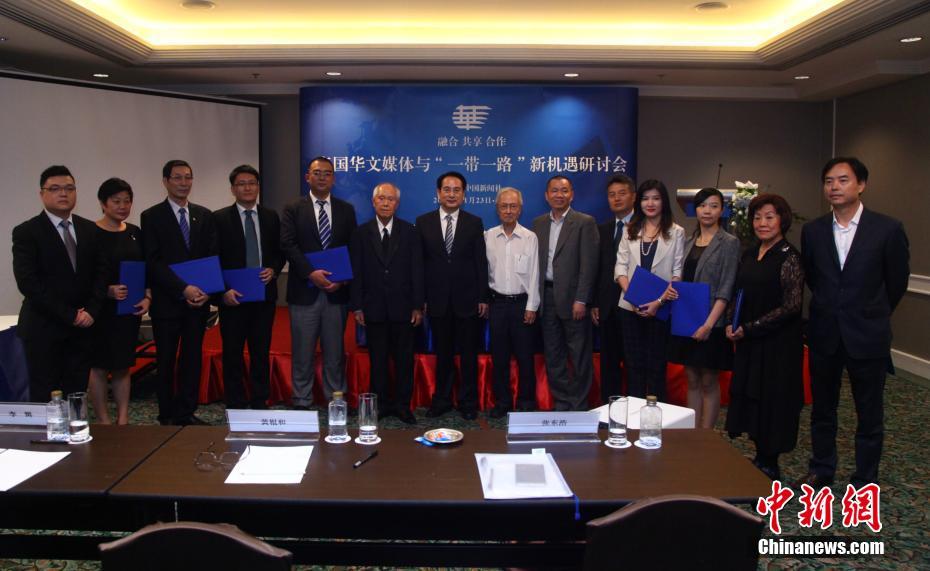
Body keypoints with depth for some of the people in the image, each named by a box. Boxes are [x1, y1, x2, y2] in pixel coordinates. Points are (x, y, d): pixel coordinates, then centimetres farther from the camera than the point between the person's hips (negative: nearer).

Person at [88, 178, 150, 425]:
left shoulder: (135, 233, 9)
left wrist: (147, 297, -3)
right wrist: (108, 290, -21)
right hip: (102, 308, -4)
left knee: (123, 364, 10)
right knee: (99, 365, 3)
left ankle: (123, 419, 17)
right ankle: (104, 421, 13)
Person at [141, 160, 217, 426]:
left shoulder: (204, 215, 9)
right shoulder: (151, 216, -2)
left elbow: (213, 257, 7)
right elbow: (153, 262, -9)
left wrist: (207, 290, -8)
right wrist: (183, 289, -18)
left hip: (199, 300, 3)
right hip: (167, 301, -3)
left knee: (193, 358, 8)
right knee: (166, 361, 6)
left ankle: (187, 413, 18)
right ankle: (167, 416, 17)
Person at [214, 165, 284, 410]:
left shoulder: (271, 217, 8)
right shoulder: (220, 218, -1)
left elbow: (280, 252, 14)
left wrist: (273, 269, -6)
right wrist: (224, 290, -13)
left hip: (264, 295, 3)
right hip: (232, 296, -2)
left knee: (261, 352, 9)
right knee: (232, 353, 5)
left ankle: (260, 403, 20)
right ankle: (235, 405, 16)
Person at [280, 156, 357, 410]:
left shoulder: (346, 210, 10)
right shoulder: (293, 209, 4)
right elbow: (288, 244, -6)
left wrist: (342, 278, -8)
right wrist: (310, 273, -18)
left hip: (337, 291, 2)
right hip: (304, 291, -2)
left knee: (335, 351, 9)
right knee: (303, 352, 5)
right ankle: (302, 402, 15)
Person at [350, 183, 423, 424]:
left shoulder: (409, 231, 3)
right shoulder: (361, 233, 4)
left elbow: (417, 270, 1)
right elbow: (356, 272, 2)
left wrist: (418, 306, -3)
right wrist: (357, 306, -3)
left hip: (402, 307, 0)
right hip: (374, 308, 0)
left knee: (404, 359, 5)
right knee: (377, 359, 8)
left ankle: (403, 405, 16)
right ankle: (381, 404, 19)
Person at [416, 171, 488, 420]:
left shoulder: (474, 223, 4)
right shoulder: (423, 222, 4)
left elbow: (481, 262, 2)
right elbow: (419, 262, 3)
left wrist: (483, 298, -2)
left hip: (467, 300, 0)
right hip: (437, 300, 0)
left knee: (468, 354, 7)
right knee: (442, 353, 10)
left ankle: (468, 402, 19)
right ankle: (441, 400, 23)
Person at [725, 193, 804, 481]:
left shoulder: (789, 257, -12)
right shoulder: (749, 255, 9)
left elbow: (791, 306, -16)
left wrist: (749, 328, -16)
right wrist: (731, 324, -2)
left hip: (778, 344, -7)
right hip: (749, 343, 7)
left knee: (772, 401, 4)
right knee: (750, 399, 11)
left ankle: (769, 465, 19)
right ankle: (760, 457, 26)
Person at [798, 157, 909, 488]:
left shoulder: (888, 230, -9)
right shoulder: (813, 231, 0)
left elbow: (897, 281, 3)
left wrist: (874, 315, 13)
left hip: (867, 336, -3)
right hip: (824, 335, 3)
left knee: (869, 414, 9)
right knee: (822, 409, 15)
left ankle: (865, 480, 24)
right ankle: (821, 470, 31)